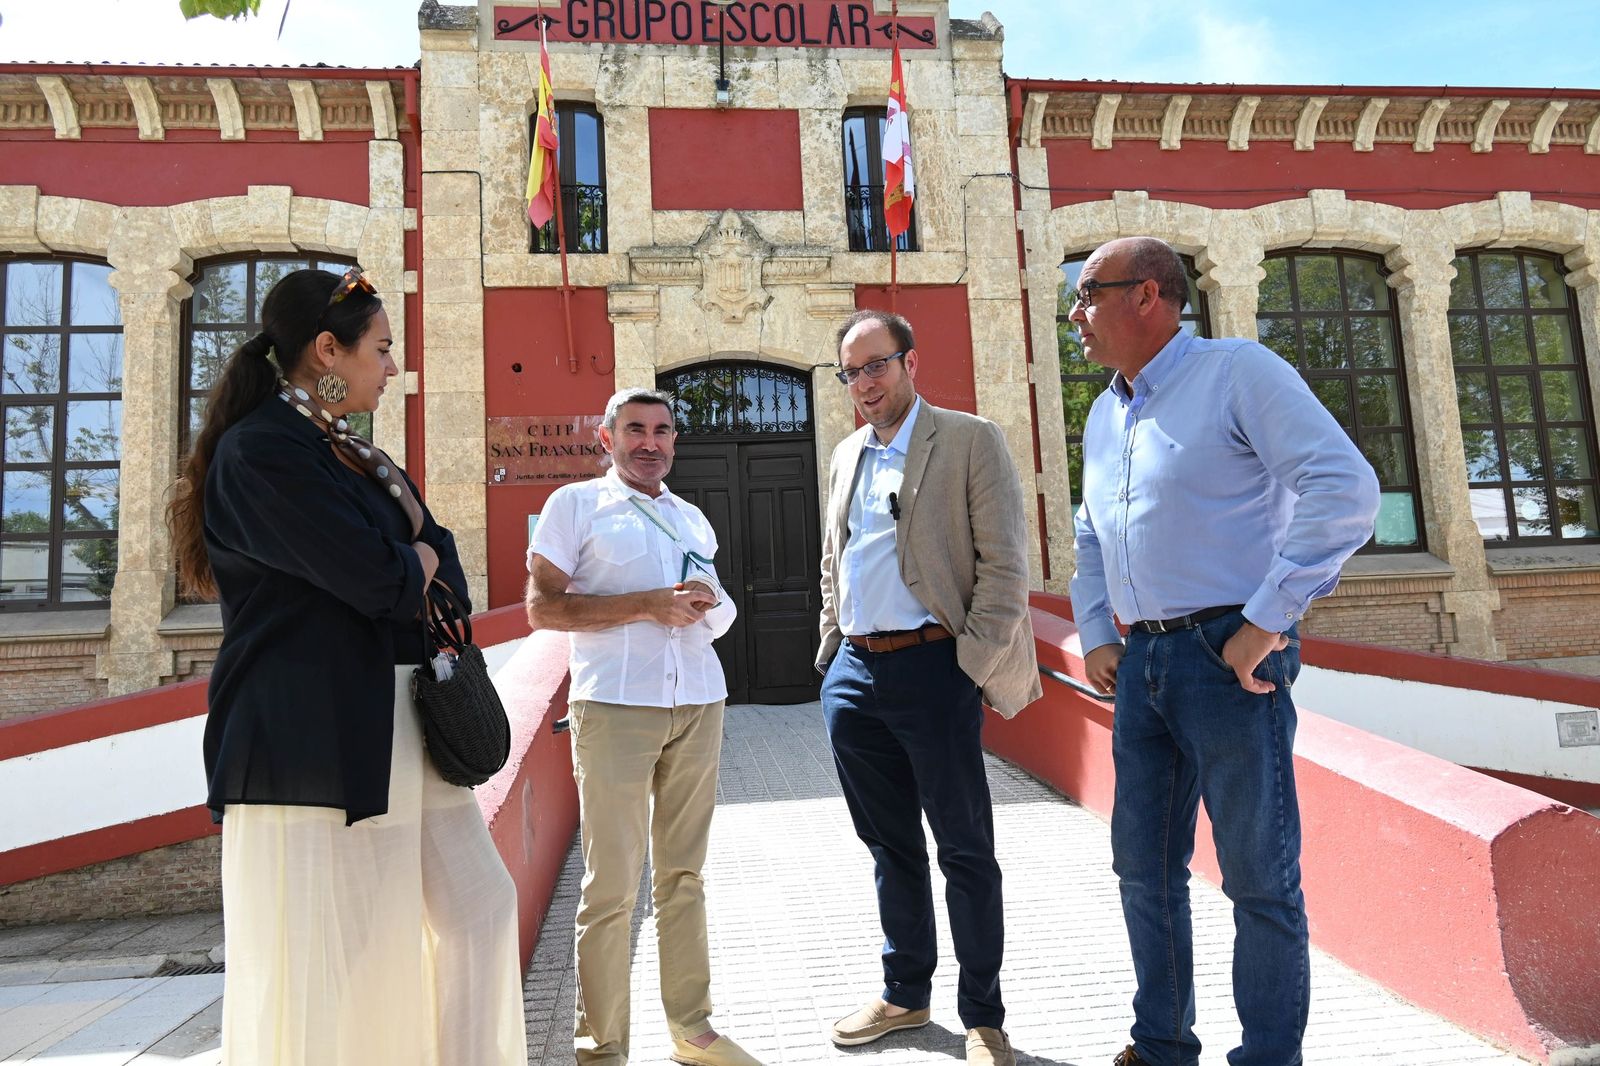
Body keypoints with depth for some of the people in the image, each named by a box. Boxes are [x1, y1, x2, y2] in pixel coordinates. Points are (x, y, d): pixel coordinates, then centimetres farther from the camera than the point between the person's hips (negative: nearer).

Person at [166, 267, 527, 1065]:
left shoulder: (349, 452, 16)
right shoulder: (262, 449, -13)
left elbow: (439, 555, 10)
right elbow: (382, 580, -21)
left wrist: (401, 564, -10)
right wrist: (418, 560, 0)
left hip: (394, 734, 9)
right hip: (314, 741, -9)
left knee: (478, 904, 12)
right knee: (324, 960, 0)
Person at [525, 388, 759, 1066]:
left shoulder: (693, 518, 20)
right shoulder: (575, 504, 4)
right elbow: (542, 607, -5)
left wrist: (709, 601, 0)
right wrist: (645, 606, -13)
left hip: (699, 704, 5)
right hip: (614, 705, -5)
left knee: (683, 874, 11)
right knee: (611, 882, -3)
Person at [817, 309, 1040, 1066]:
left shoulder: (971, 440, -3)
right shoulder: (846, 455, 16)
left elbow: (1004, 561, -9)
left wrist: (975, 664, -14)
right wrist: (830, 652, 13)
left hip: (931, 669, -6)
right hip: (853, 673, 6)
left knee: (965, 851, 5)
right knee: (889, 846, 17)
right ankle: (905, 996, 34)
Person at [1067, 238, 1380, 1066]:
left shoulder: (1237, 371, -7)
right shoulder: (1104, 415, 16)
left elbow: (1345, 489, -17)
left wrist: (1266, 622, -19)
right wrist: (1095, 635, 13)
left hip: (1228, 655, -7)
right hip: (1141, 660, 8)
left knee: (1260, 878, 3)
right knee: (1144, 867, 14)